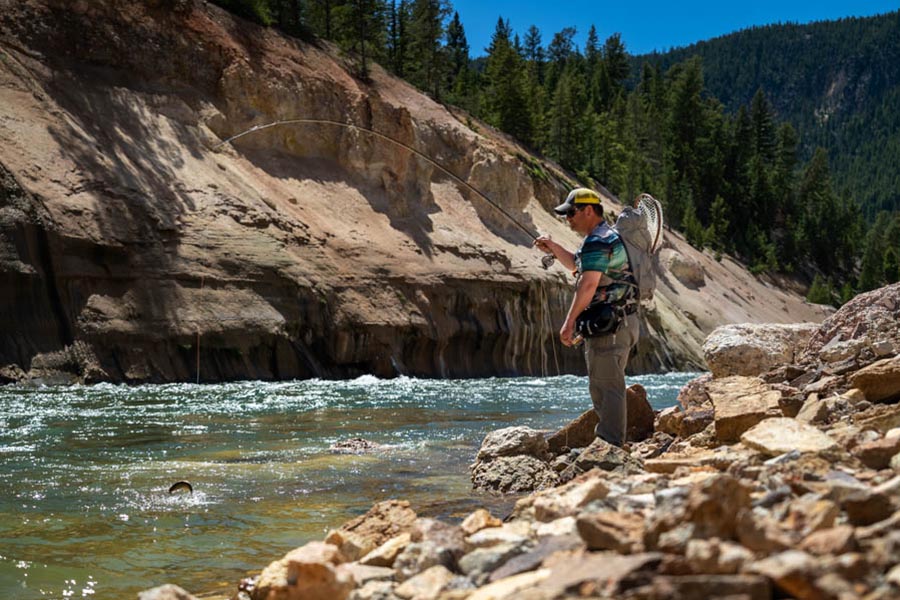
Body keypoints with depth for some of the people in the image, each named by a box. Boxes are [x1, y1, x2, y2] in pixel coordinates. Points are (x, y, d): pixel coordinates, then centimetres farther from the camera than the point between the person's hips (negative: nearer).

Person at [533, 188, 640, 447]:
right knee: (611, 385, 16)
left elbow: (588, 284, -24)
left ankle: (609, 446, -7)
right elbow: (578, 265, 34)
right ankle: (615, 444, 23)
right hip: (621, 323, 11)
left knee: (607, 387, -8)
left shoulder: (598, 241, -15)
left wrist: (569, 323, -24)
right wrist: (553, 248, 22)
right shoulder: (608, 237, 20)